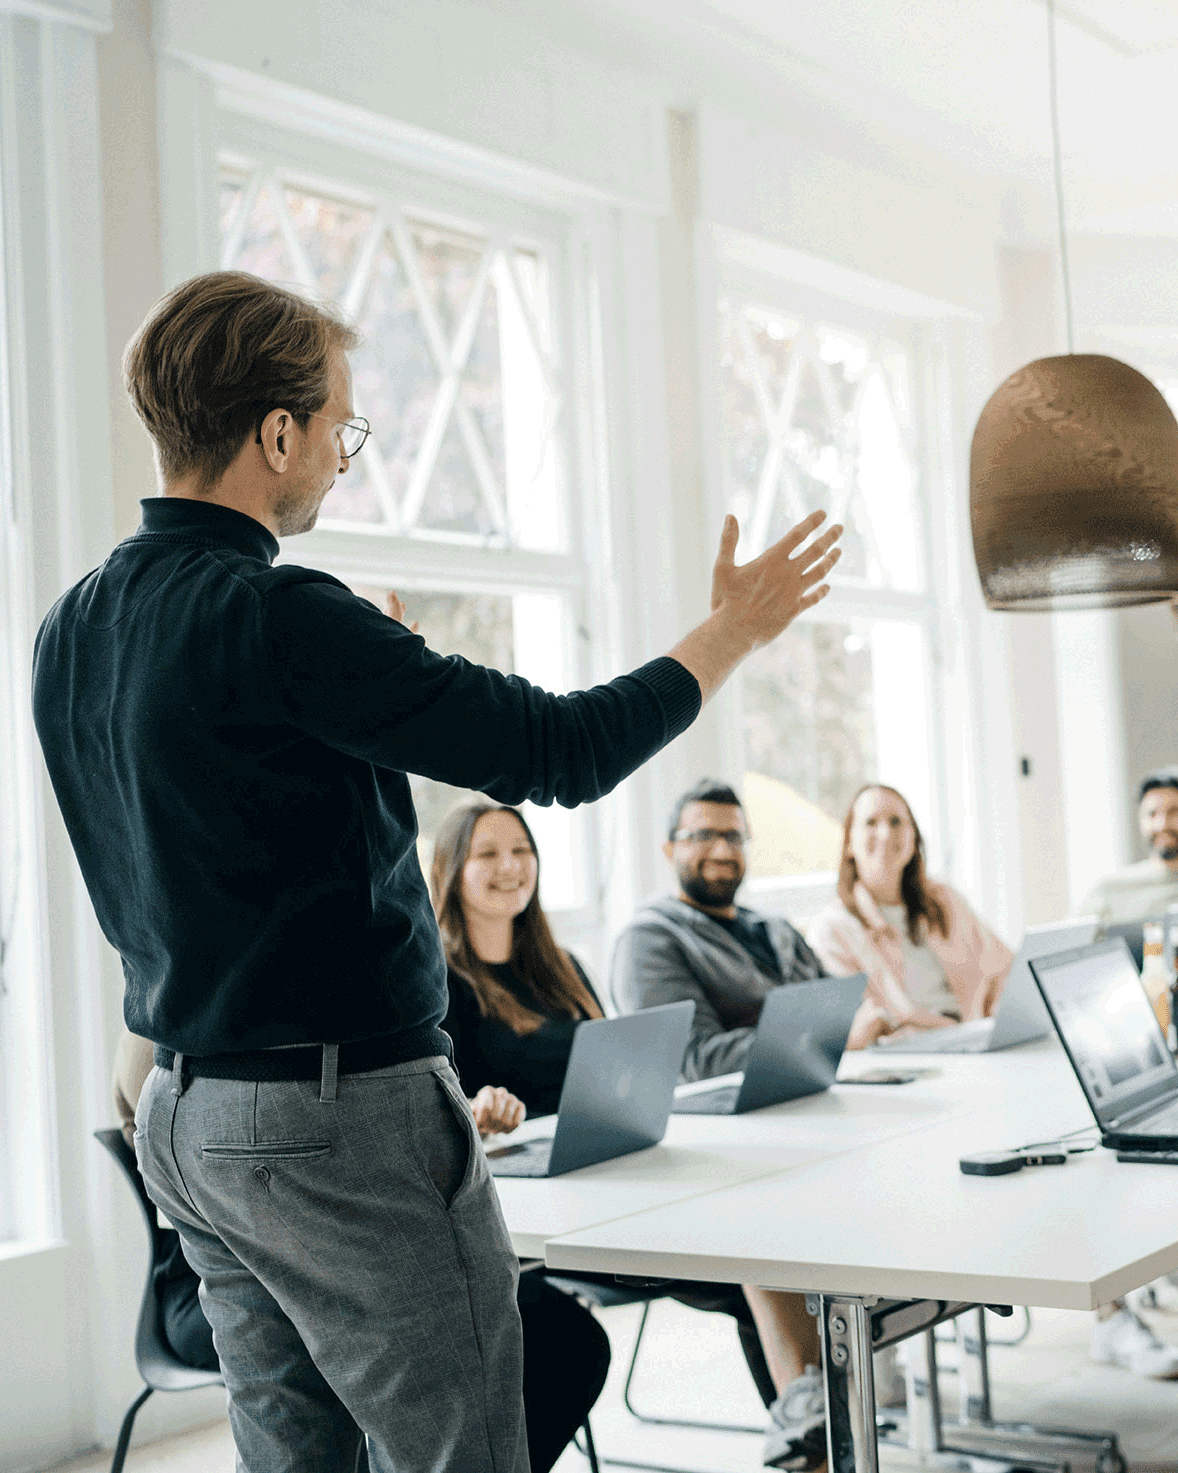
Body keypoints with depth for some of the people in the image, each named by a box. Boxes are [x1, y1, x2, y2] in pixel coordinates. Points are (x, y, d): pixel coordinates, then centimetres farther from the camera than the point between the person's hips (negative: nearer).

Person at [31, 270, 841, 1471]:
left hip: (184, 1110, 9)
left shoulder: (73, 628, 7)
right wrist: (732, 630, -2)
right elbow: (561, 751, -17)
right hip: (340, 1114, -9)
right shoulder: (274, 617, -19)